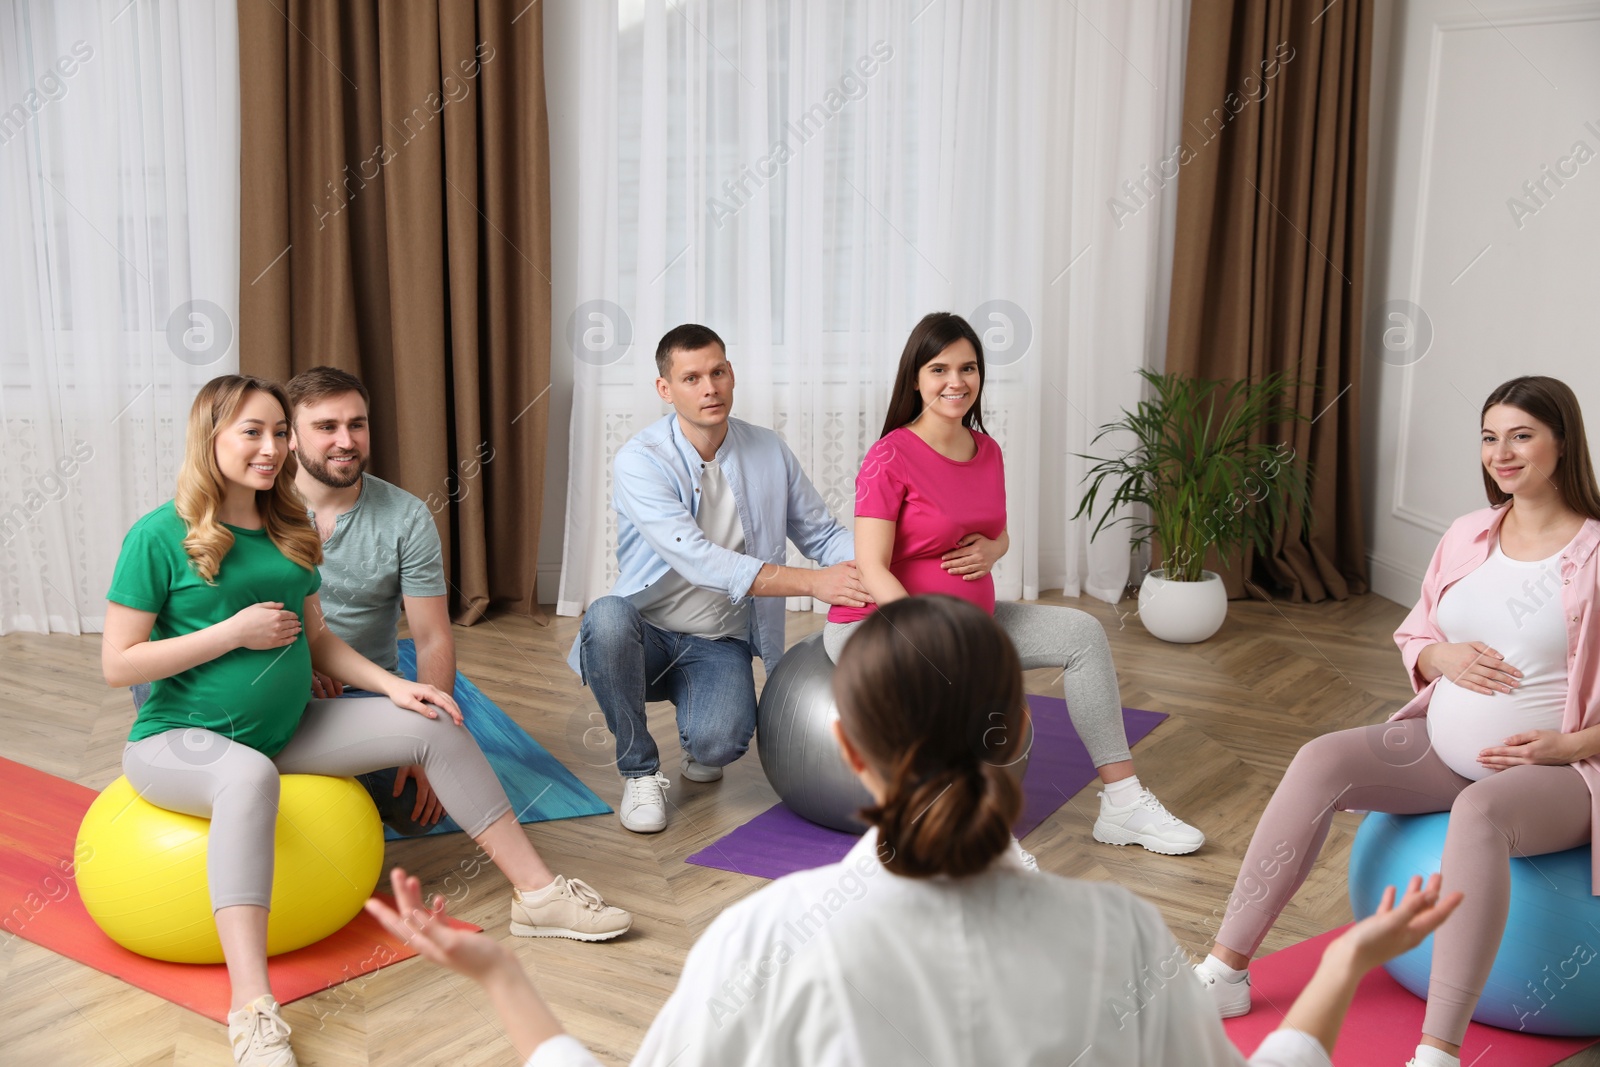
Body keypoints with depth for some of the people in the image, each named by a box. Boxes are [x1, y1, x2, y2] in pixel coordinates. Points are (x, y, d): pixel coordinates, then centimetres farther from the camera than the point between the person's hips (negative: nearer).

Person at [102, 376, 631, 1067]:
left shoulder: (290, 529, 6)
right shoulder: (158, 537, -13)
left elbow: (316, 638, 13)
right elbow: (118, 664, -14)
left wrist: (392, 685, -2)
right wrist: (235, 632, -20)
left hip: (284, 729, 7)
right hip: (178, 741, -7)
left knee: (430, 726, -4)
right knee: (248, 776, -42)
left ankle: (537, 895, 3)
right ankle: (252, 1012, -49)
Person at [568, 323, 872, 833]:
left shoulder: (769, 452, 0)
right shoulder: (641, 460, -15)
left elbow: (823, 534, 6)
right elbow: (698, 560, -26)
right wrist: (812, 582, -31)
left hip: (720, 644, 2)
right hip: (647, 634, -1)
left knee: (720, 742, -29)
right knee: (607, 616, -37)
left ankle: (699, 746, 14)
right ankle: (640, 770, -12)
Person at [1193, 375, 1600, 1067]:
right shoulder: (1468, 536, 7)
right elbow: (1412, 636, 17)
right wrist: (1443, 656, -5)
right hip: (1444, 744, 6)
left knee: (1479, 812, -39)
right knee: (1321, 761, -18)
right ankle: (1224, 972, -16)